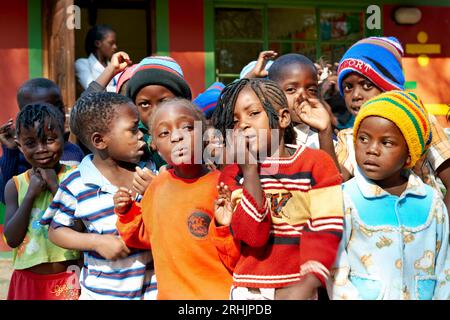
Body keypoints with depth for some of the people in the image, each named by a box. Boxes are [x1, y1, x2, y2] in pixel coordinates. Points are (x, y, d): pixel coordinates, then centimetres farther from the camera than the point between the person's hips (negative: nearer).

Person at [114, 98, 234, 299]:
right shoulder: (158, 184, -1)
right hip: (169, 292, 5)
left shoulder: (221, 185, -17)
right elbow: (147, 235, 16)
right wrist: (127, 213, 1)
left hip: (217, 294, -5)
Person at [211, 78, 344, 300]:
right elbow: (253, 235, -12)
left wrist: (306, 286, -23)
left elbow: (325, 231, -11)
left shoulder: (316, 163, -4)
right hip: (248, 289, 1)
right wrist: (249, 169, -14)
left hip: (300, 288, -1)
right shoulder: (233, 173, 1)